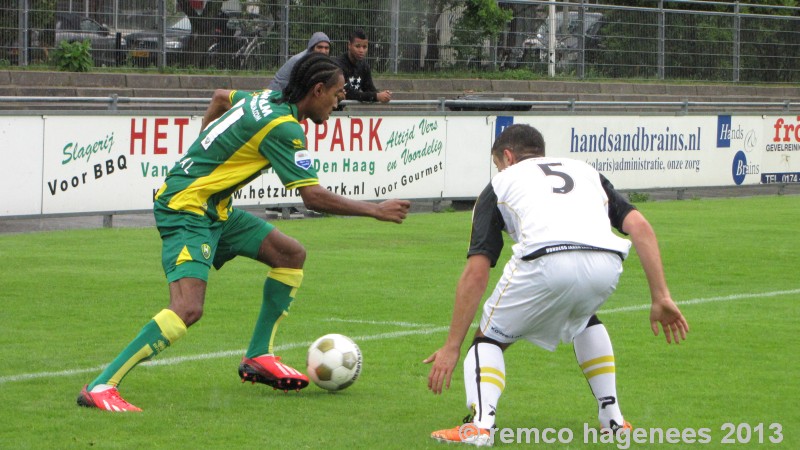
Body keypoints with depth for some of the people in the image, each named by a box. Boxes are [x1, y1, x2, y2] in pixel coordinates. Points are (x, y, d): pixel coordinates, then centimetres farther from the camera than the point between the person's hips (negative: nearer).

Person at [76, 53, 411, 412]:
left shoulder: (266, 99, 10)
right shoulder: (283, 127, -18)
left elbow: (221, 96, 32)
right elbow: (314, 197, -20)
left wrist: (205, 149, 31)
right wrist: (375, 210, -12)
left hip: (215, 209, 10)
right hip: (185, 209, -10)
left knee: (292, 255, 11)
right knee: (189, 308, -25)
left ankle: (258, 357, 16)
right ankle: (100, 388, -25)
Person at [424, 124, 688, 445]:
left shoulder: (501, 182, 28)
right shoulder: (585, 170, 37)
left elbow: (476, 273, 17)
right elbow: (639, 226, 18)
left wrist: (452, 347, 18)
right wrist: (661, 297, 17)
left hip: (547, 261, -3)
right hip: (607, 263, 4)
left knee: (490, 339, 20)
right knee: (584, 319, 38)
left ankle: (480, 424, -5)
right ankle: (612, 418, 31)